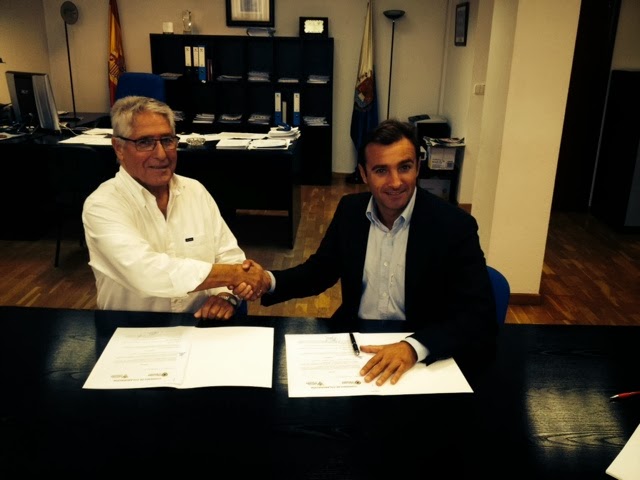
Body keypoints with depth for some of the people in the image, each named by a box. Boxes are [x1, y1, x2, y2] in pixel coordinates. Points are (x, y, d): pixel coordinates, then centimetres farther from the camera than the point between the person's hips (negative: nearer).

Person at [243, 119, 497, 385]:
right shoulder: (350, 210, -1)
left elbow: (481, 317, -20)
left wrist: (413, 347, -35)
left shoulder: (454, 226, -15)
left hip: (423, 357, -3)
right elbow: (320, 269, 10)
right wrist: (269, 281, -9)